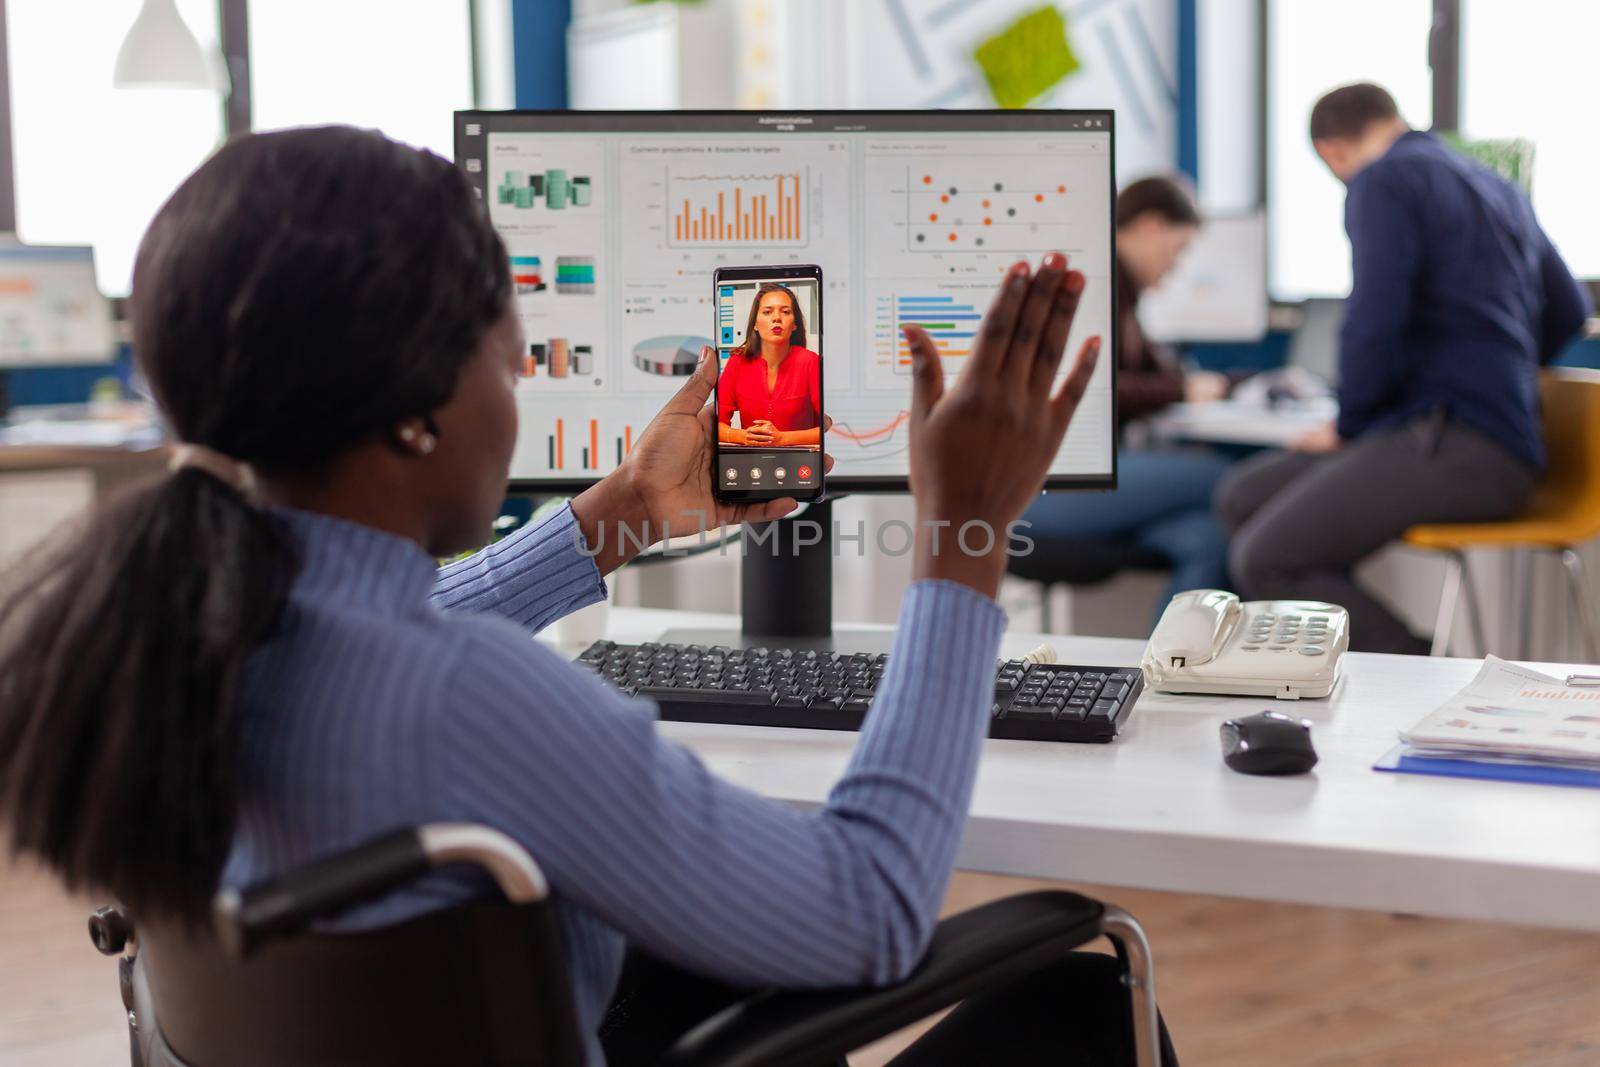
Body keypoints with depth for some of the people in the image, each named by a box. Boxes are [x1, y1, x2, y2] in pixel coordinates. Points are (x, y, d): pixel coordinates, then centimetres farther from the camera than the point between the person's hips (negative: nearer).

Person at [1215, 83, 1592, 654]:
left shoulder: (1383, 181, -4)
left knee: (1264, 561, -17)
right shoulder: (1501, 189, 23)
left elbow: (1374, 319, -16)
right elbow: (1568, 310, 31)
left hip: (1452, 443, -10)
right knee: (1241, 497, 10)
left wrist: (1349, 425, -1)